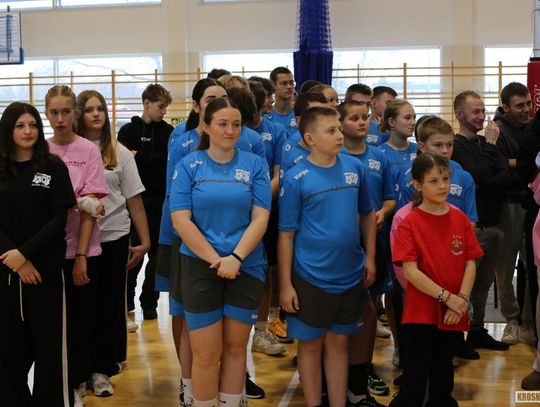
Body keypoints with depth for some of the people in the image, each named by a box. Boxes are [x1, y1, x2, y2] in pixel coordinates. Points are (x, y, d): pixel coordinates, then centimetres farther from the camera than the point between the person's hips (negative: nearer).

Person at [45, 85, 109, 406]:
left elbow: (90, 206, -7)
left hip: (83, 250, -1)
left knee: (82, 319, 6)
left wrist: (81, 256, -11)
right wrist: (75, 203, -18)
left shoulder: (89, 150, -3)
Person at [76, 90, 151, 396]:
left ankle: (104, 366, 17)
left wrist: (145, 241, 2)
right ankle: (99, 366, 22)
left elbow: (134, 200, 5)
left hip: (114, 236, 1)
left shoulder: (119, 152, 4)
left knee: (111, 302, 6)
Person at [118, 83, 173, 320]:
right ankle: (127, 302, 19)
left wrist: (138, 157, -13)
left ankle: (149, 303, 14)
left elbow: (167, 160, -9)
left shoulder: (168, 132, 6)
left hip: (160, 200, 1)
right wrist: (152, 161, -16)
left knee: (157, 253, 5)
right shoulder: (128, 131, 5)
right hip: (134, 200, -1)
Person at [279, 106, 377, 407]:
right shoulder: (296, 178, -11)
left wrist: (370, 257, 6)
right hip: (311, 278, -3)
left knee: (338, 343, 14)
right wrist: (286, 284, -9)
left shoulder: (355, 168, 0)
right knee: (311, 345, 10)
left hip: (350, 275, 4)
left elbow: (367, 214, 12)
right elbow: (287, 234, -8)